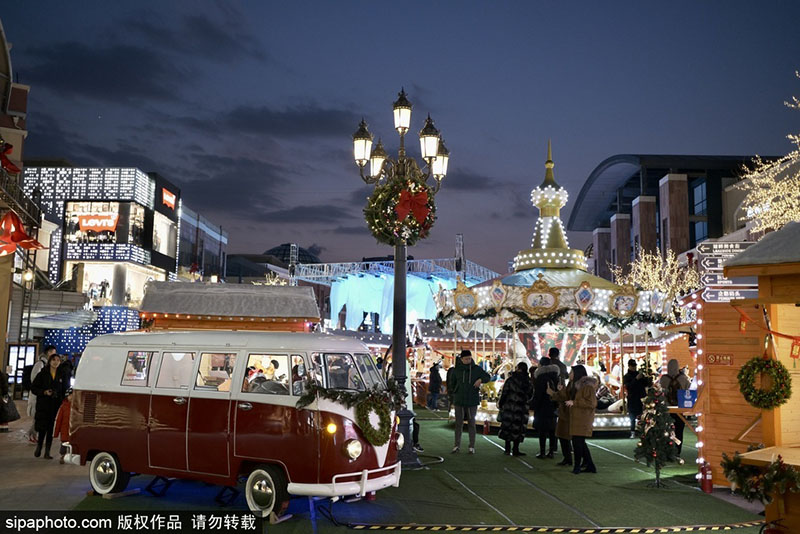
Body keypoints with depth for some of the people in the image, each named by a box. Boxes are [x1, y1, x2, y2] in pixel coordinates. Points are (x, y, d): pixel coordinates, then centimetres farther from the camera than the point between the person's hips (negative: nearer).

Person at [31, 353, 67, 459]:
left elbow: (63, 391, 13)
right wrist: (44, 392, -13)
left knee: (51, 430, 2)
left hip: (55, 406, 2)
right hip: (43, 405, -2)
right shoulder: (42, 374, 1)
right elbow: (33, 388, 1)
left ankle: (47, 452, 8)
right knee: (42, 428, -4)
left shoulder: (61, 376, 8)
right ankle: (38, 447, 21)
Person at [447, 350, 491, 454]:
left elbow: (488, 377, 8)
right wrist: (453, 392, 2)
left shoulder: (476, 369, 1)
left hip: (472, 401, 0)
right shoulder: (456, 370, 2)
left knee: (471, 423, 4)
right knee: (458, 424, 5)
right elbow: (452, 383, 14)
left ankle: (472, 446, 11)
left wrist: (481, 380, -10)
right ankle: (457, 445, 14)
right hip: (459, 400, 1)